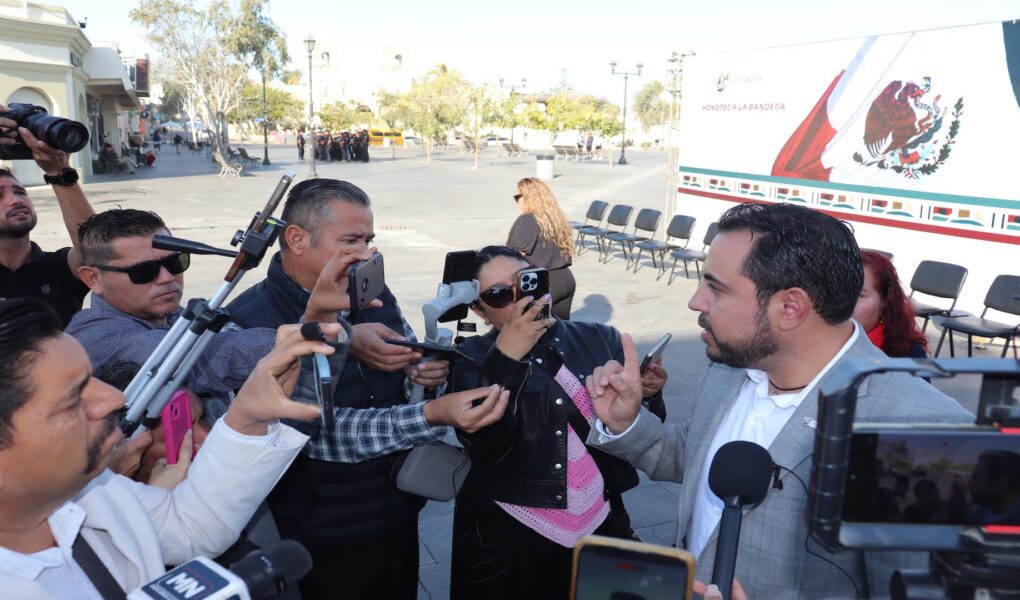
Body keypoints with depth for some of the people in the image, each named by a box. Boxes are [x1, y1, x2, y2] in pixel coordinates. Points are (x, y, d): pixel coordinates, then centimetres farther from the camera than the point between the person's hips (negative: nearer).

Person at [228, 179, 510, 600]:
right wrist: (434, 416, -39)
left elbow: (407, 363, 9)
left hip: (401, 513, 6)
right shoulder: (250, 323, -22)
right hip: (327, 537, -5)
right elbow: (320, 431, -28)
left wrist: (427, 372, -16)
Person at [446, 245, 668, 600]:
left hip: (599, 530, 3)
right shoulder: (473, 358, -6)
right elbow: (483, 445, -20)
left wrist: (647, 396, -13)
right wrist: (505, 358, -29)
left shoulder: (600, 340, 1)